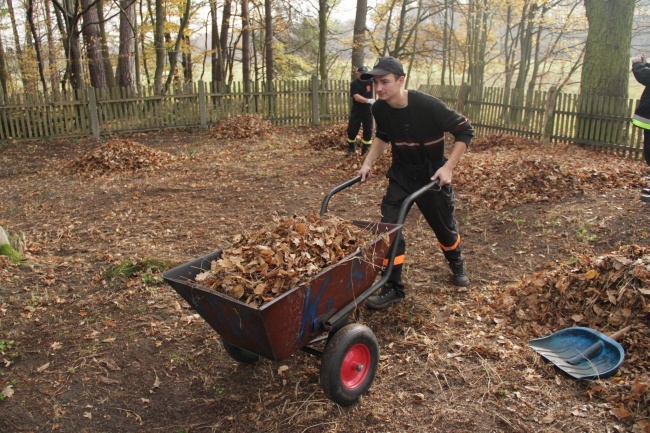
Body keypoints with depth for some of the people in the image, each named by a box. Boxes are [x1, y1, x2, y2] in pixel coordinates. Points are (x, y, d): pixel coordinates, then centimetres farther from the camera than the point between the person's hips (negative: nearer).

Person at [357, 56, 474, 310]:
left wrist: (448, 167, -21)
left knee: (444, 226, 14)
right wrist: (368, 163, 1)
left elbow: (464, 131, -17)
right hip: (401, 176, 3)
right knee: (388, 225, -10)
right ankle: (393, 288, 0)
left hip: (433, 176, -3)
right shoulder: (380, 109, -11)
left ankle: (457, 264, 48)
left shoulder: (428, 106, -27)